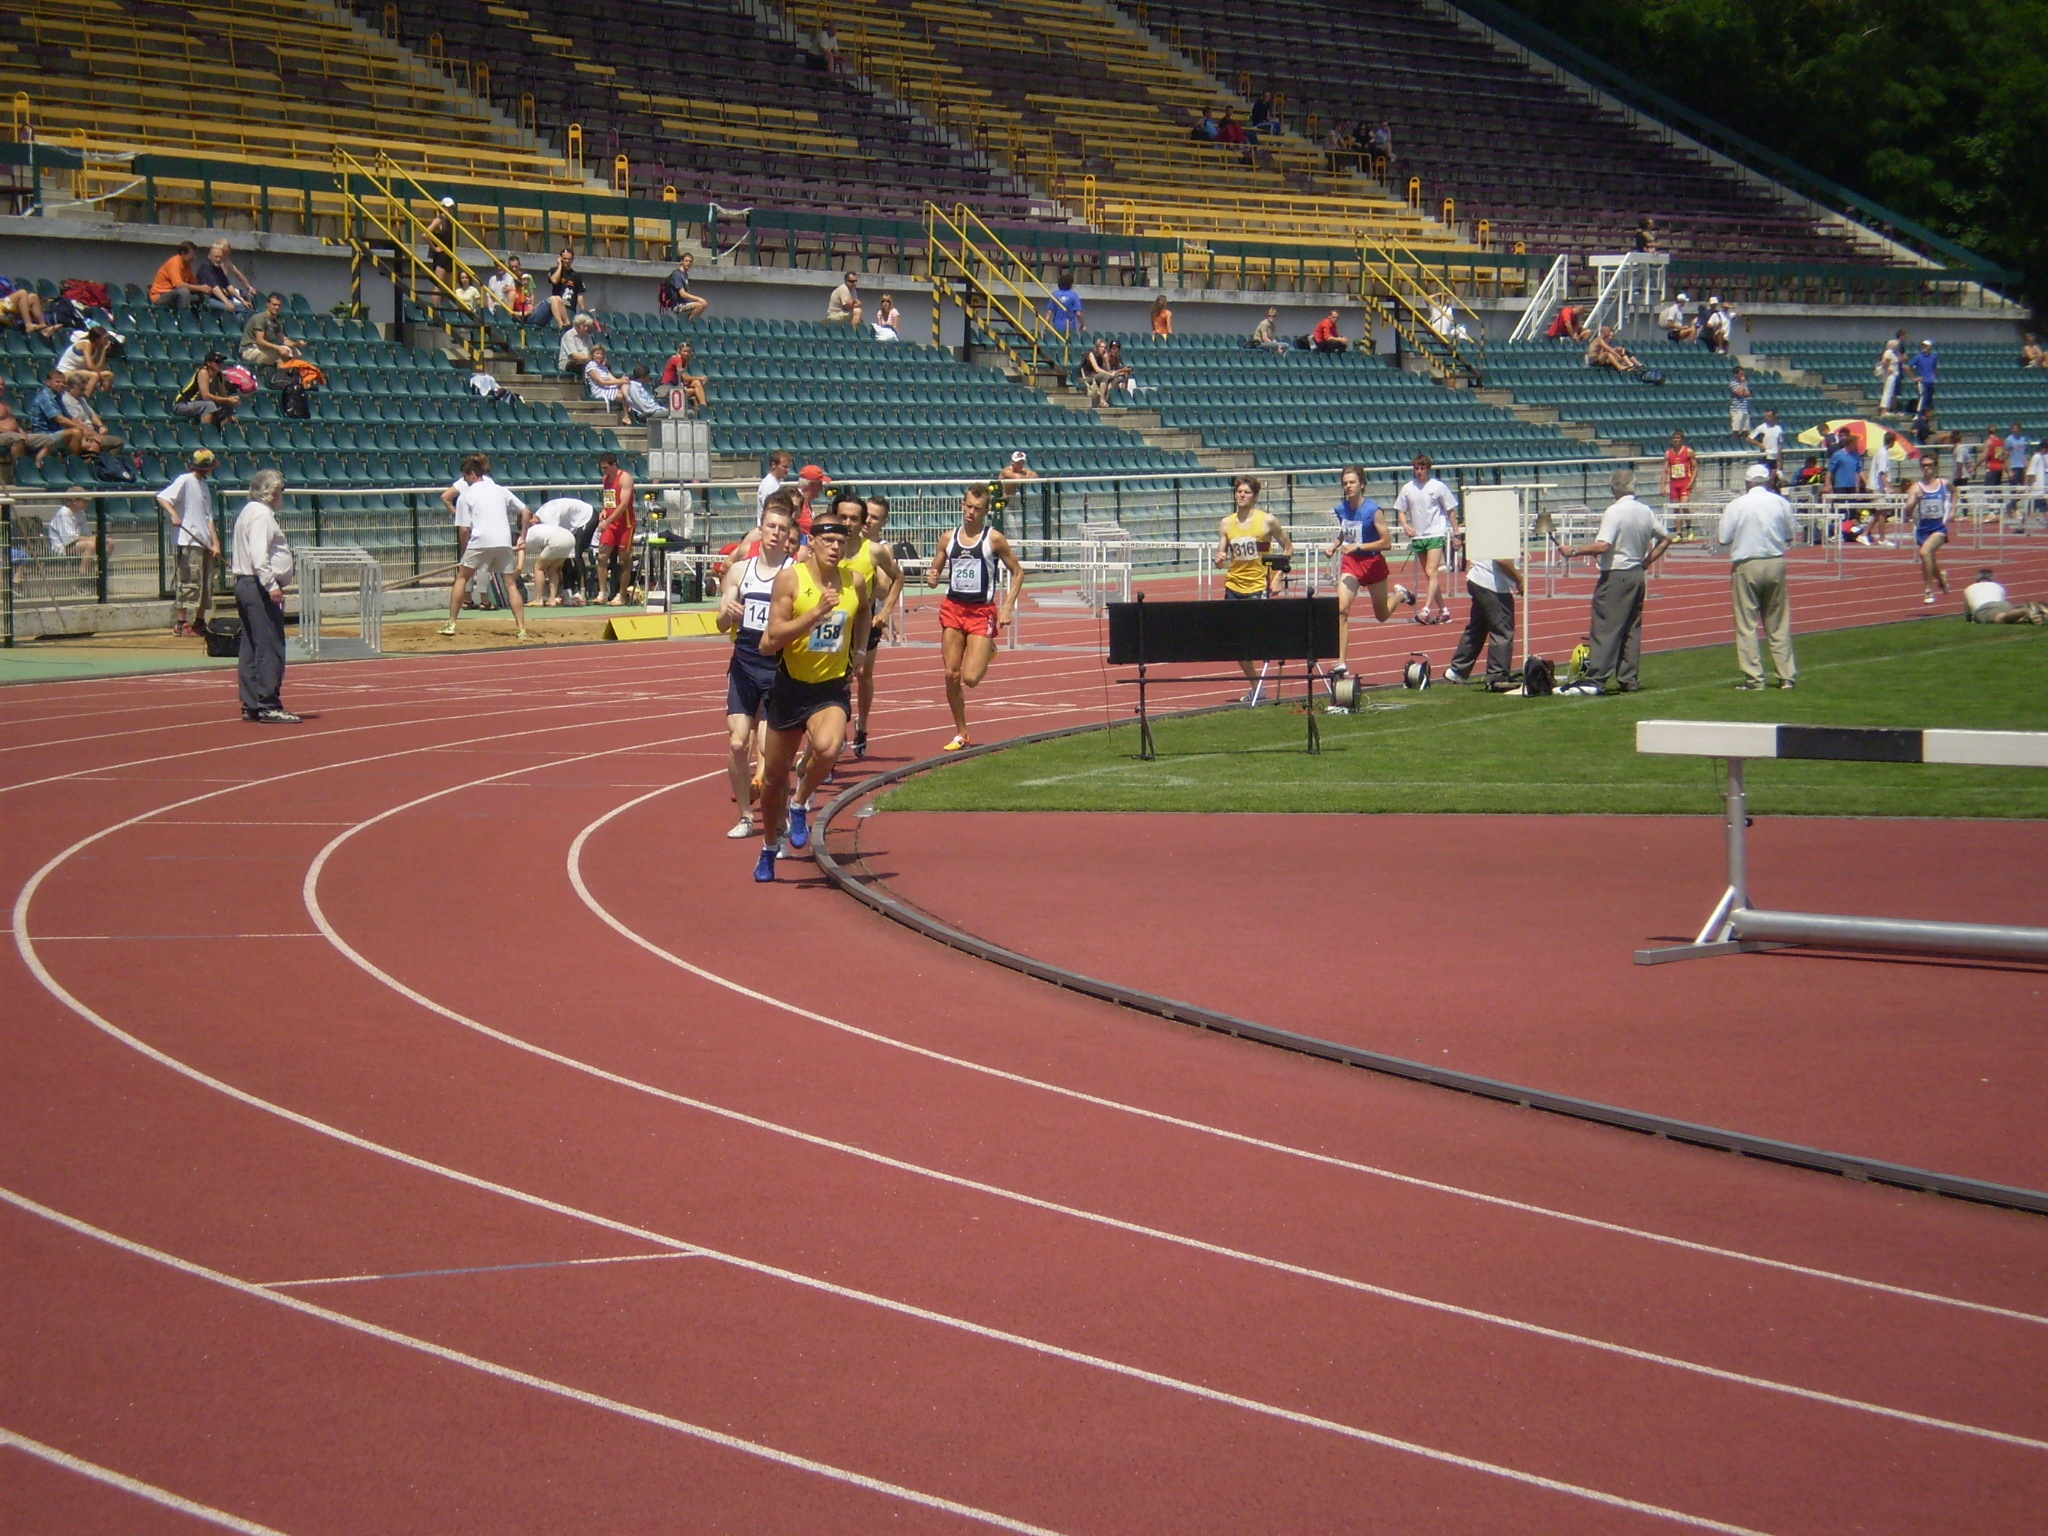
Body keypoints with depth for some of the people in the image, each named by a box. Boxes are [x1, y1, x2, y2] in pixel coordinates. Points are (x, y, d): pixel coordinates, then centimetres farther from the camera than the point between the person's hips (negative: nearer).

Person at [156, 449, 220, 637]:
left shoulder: (205, 486, 18)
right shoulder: (185, 481, -6)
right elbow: (162, 497, -16)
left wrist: (215, 543, 8)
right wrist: (173, 514, -33)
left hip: (204, 543, 8)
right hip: (187, 542, -8)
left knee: (206, 584, 10)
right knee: (189, 582, -10)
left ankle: (199, 622, 18)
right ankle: (181, 624, -8)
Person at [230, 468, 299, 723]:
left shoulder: (250, 512, 21)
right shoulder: (261, 515, -11)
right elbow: (259, 554, -22)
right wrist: (271, 585, -26)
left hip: (245, 585, 11)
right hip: (259, 587, -11)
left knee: (251, 649, 10)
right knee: (270, 647, -11)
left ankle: (251, 706, 12)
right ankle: (268, 705, -14)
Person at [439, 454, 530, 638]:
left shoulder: (466, 496, 9)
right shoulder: (501, 490, 20)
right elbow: (525, 512, 19)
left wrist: (464, 553, 12)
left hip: (480, 541, -3)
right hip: (504, 541, 3)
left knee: (462, 577, 15)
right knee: (511, 584, 7)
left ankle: (451, 624, 13)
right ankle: (521, 629, -3)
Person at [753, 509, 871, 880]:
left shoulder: (855, 582, -1)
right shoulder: (790, 578, -11)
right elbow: (773, 638, -19)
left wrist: (858, 651, 16)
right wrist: (817, 612, -26)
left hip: (832, 688, 1)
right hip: (790, 686, -1)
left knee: (828, 748, -31)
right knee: (774, 775, 12)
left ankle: (800, 805, -2)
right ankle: (769, 848, 35)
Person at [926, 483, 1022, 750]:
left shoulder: (993, 539, -5)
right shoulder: (948, 539, 5)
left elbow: (1017, 573, 1)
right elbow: (935, 572, 16)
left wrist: (1007, 607, -8)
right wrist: (932, 579, -10)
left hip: (982, 611, -4)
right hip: (953, 608, 4)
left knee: (970, 678, -12)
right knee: (951, 675, -1)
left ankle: (988, 651, 23)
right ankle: (961, 734, 12)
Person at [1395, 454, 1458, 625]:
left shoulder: (1438, 487, -2)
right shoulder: (1408, 488, 6)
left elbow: (1451, 511, 3)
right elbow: (1401, 511, 12)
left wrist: (1456, 533, 1)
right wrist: (1405, 526, -8)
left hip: (1436, 534, -5)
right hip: (1417, 537, 5)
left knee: (1431, 573, -16)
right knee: (1430, 576, 9)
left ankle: (1426, 610, -25)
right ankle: (1443, 610, 17)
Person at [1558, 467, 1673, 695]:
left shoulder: (1615, 512, -15)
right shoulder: (1645, 512, 8)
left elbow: (1602, 546, -25)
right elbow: (1665, 538, 18)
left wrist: (1574, 551, -16)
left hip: (1615, 576, -8)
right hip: (1637, 574, 8)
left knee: (1605, 629, -8)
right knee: (1631, 629, 12)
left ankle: (1595, 679, -12)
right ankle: (1629, 678, 13)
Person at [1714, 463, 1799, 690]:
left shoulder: (1736, 506, -8)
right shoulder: (1781, 503, 0)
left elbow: (1723, 539, -6)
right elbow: (1791, 536, 9)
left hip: (1746, 566, -3)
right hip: (1776, 564, 3)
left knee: (1747, 625, 2)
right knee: (1778, 624, 11)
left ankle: (1754, 677, -1)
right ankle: (1787, 675, 12)